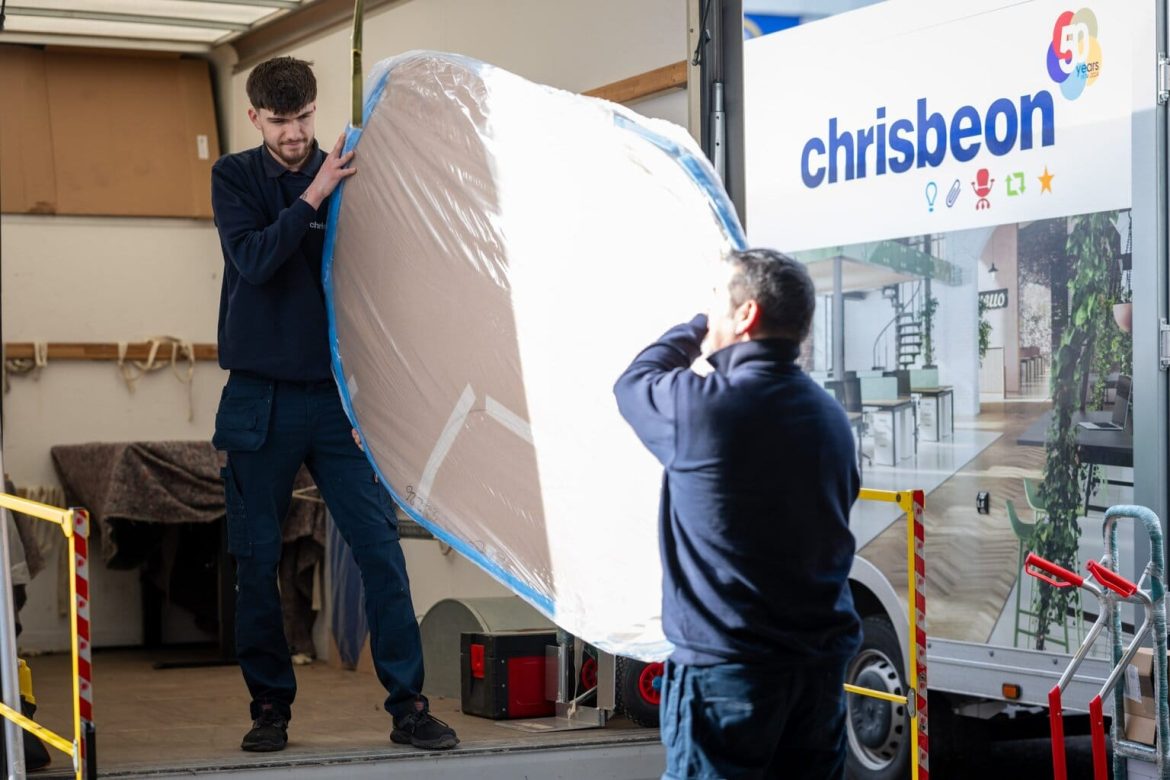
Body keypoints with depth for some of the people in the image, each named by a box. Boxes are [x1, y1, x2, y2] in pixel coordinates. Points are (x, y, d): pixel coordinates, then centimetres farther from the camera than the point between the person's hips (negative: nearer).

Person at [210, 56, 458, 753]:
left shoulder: (345, 176, 6)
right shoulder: (235, 178, 3)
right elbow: (253, 260, -13)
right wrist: (313, 197, -20)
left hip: (337, 393, 1)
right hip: (260, 398, -1)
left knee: (382, 545, -5)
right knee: (257, 560, 4)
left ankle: (409, 704, 0)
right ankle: (271, 706, 16)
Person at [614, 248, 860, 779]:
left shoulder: (702, 407, -16)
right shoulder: (829, 414, 6)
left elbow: (634, 384, 4)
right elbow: (841, 502, 13)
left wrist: (695, 330, 16)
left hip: (728, 666, -6)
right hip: (821, 658, 7)